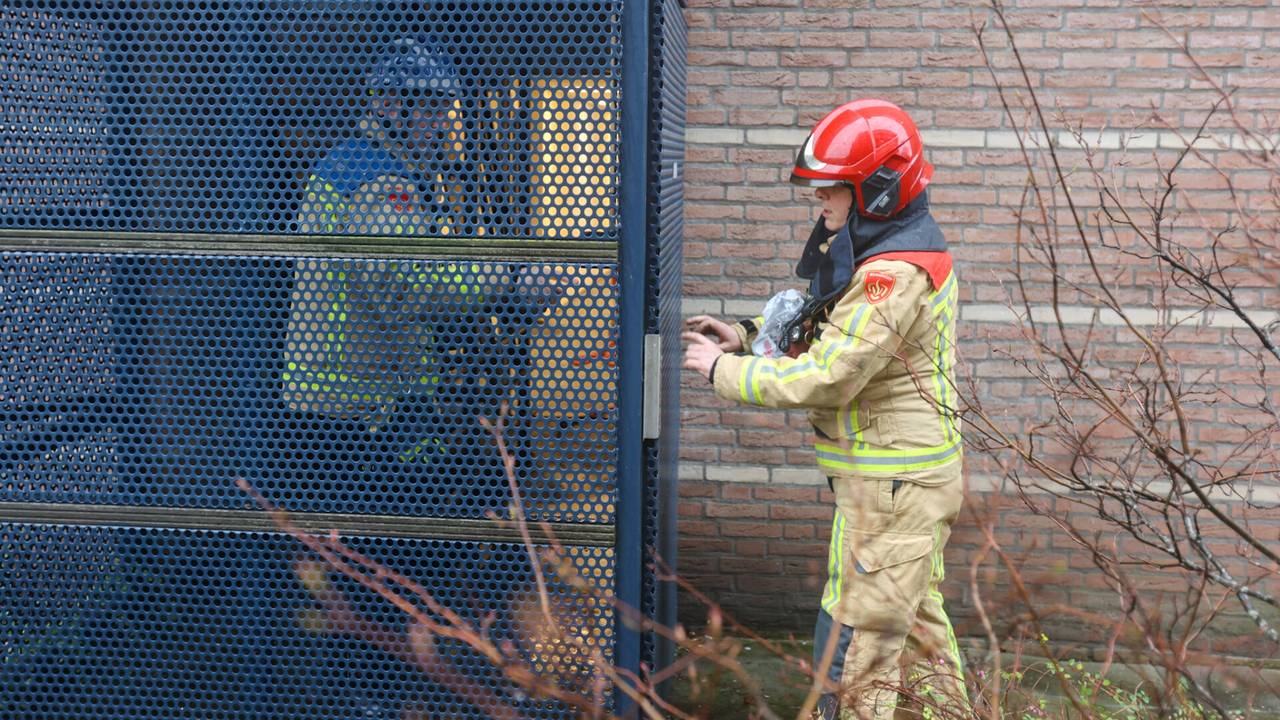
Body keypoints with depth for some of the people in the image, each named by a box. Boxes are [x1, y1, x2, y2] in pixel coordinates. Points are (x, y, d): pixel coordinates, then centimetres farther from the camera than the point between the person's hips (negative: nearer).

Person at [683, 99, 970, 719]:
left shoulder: (894, 275, -24)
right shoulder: (900, 250, 10)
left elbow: (823, 379, -25)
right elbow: (832, 335, 16)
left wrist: (723, 370, -15)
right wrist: (748, 337, 3)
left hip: (891, 486, -11)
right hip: (911, 475, 11)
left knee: (854, 645, -4)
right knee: (914, 617, 22)